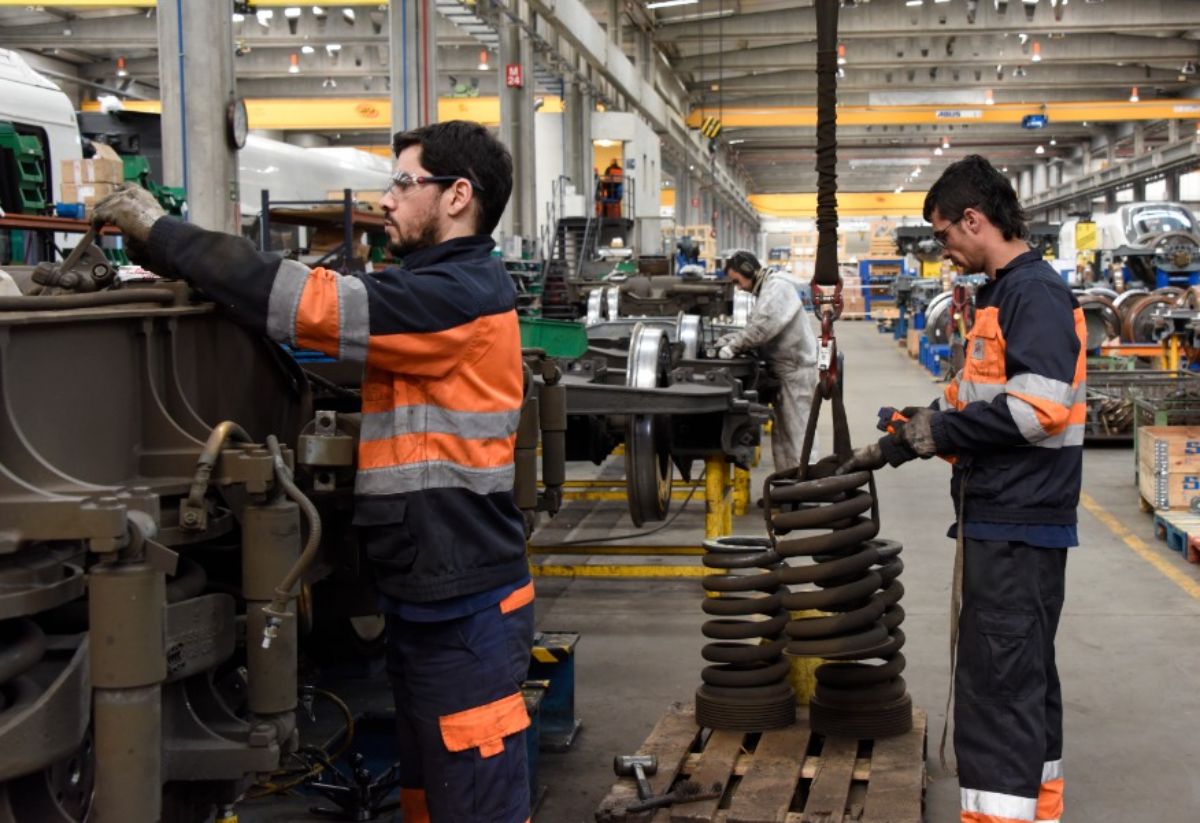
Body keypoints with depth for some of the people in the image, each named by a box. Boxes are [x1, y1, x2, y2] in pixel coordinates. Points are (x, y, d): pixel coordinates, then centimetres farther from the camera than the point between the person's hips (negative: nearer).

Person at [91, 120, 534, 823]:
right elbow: (332, 315, 11)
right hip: (431, 598, 10)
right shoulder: (442, 289, 17)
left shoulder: (462, 295, -18)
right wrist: (171, 254, 1)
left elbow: (307, 302, -24)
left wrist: (163, 233, -14)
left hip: (466, 609, -10)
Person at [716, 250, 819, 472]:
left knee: (796, 434, -9)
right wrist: (730, 339, 2)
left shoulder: (777, 287, -14)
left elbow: (763, 327, -25)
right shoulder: (766, 291, 18)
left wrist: (733, 347, -18)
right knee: (782, 436, 13)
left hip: (796, 370, -10)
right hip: (786, 370, 10)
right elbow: (754, 327, 19)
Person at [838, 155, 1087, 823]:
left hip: (1017, 525, -10)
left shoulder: (1035, 291, -14)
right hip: (1008, 518, 10)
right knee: (1026, 674, 17)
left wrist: (935, 429, -14)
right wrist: (907, 438, 18)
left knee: (998, 681, -9)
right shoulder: (1005, 292, 17)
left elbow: (1036, 406, -23)